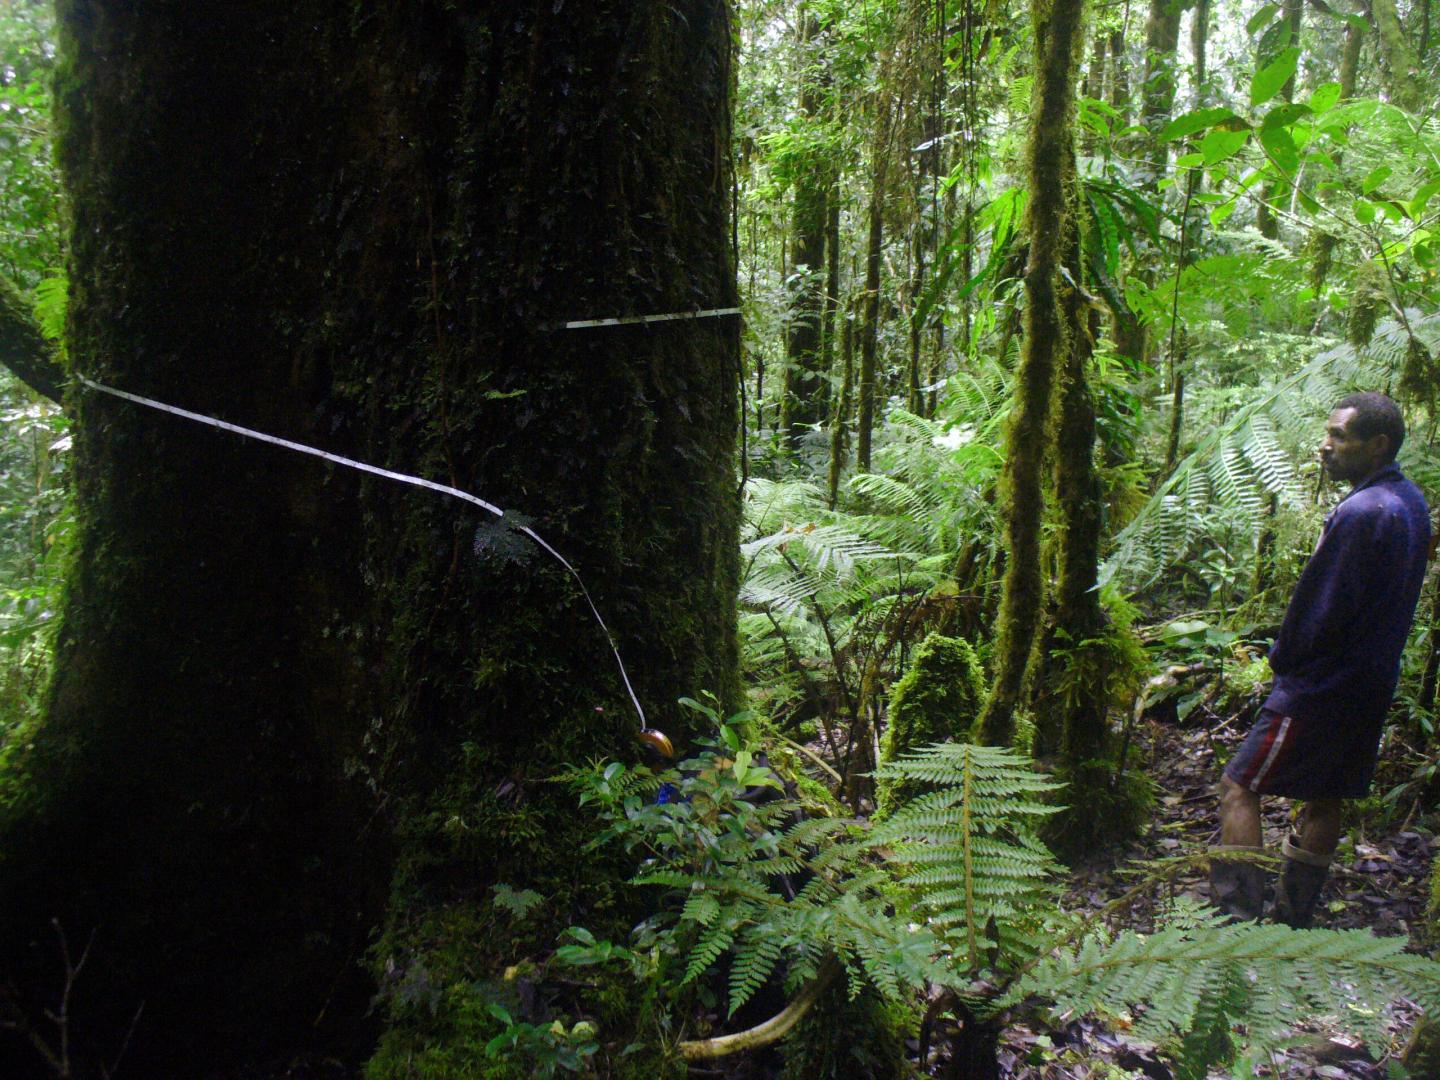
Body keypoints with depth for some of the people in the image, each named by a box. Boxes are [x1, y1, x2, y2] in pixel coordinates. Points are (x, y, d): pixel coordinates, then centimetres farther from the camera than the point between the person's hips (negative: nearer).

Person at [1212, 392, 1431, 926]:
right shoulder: (1411, 503, 7)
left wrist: (1281, 661, -4)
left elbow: (1318, 607, -20)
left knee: (1240, 786, -3)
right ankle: (1293, 918, 26)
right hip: (1372, 681, 10)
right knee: (1325, 800, 16)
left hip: (1322, 684, -10)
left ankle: (1240, 918, -3)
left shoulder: (1360, 513, -23)